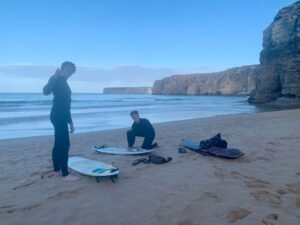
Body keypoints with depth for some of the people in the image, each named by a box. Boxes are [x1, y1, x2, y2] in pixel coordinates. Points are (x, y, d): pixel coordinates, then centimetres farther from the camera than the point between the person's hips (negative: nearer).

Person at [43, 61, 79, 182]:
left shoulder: (63, 83, 18)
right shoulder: (57, 80, -8)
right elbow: (46, 91, -25)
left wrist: (70, 122, 23)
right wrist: (54, 78, -38)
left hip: (61, 117, 10)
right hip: (58, 116, -10)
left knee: (59, 144, 13)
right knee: (64, 144, -11)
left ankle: (57, 170, 22)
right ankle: (65, 174, -7)